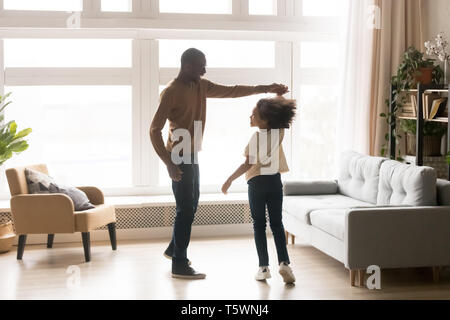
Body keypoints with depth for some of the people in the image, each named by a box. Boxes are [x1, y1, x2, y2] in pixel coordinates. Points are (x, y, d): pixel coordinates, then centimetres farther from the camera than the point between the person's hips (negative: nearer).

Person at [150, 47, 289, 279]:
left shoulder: (201, 86, 8)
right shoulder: (171, 92, -16)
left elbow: (232, 91, 14)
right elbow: (155, 130, -18)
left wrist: (265, 88, 8)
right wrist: (169, 163, -23)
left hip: (192, 156, 9)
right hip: (179, 158, -9)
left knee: (191, 206, 18)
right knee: (186, 209, -7)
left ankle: (173, 249, 34)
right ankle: (179, 265, 0)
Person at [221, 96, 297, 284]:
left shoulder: (256, 137, -14)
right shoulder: (279, 133, -3)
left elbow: (248, 164, -15)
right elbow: (284, 114, 16)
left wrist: (230, 180, -9)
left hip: (257, 183, -3)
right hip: (275, 182, 3)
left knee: (259, 225, 6)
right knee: (276, 223, 10)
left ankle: (264, 267, 4)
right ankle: (284, 263, -4)